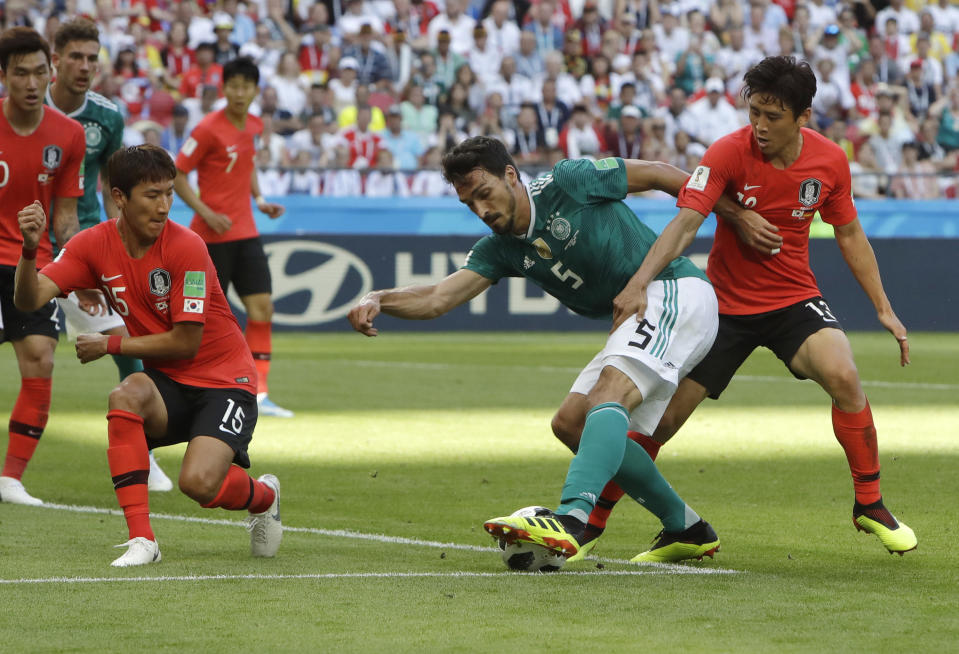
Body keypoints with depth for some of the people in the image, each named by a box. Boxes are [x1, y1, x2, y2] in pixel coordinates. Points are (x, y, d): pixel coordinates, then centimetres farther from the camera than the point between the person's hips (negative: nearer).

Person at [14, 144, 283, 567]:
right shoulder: (95, 246, -5)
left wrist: (110, 345, -13)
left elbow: (186, 342, -18)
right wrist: (30, 250, -34)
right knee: (125, 397, -32)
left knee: (198, 483, -26)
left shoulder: (186, 248, -19)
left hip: (223, 378, -4)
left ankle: (263, 496, 14)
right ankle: (141, 540, -24)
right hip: (167, 384, 4)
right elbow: (29, 299, -16)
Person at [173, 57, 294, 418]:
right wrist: (206, 213, -19)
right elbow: (177, 175, -11)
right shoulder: (208, 129, -13)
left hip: (245, 232, 6)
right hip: (214, 234, -6)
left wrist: (259, 199, 11)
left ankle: (258, 393, -1)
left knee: (262, 308, -3)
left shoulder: (253, 126, 8)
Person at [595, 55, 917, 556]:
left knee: (844, 377, -26)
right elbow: (685, 223, -27)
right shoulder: (729, 153, -17)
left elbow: (849, 235, 8)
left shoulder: (830, 160, -7)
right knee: (662, 416, -7)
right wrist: (640, 282, -41)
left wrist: (883, 307, 5)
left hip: (795, 299, 1)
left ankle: (870, 505, -7)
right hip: (725, 303, -1)